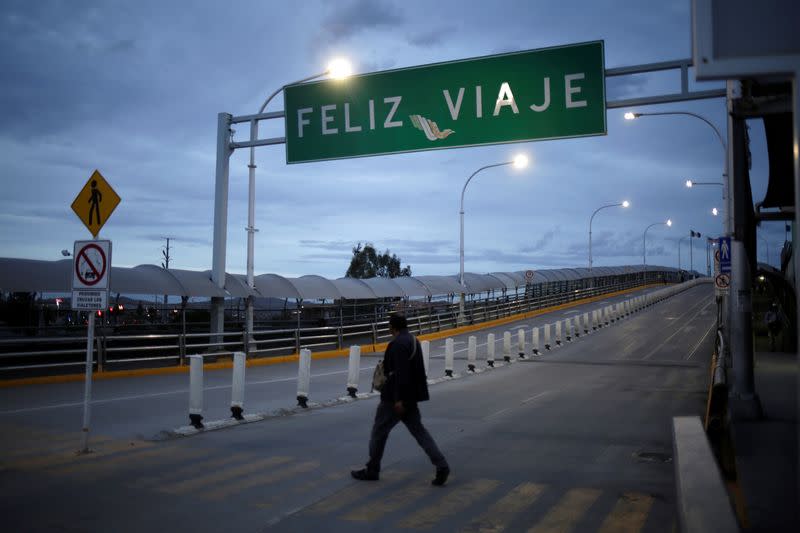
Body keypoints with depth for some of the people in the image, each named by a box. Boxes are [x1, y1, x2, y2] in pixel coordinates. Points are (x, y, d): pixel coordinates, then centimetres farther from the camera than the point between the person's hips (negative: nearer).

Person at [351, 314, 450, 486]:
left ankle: (372, 470, 19)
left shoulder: (398, 343, -19)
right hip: (410, 395, 9)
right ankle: (441, 466, 0)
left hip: (396, 396, -9)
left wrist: (398, 399, -24)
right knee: (418, 430, 9)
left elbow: (401, 373, -25)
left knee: (379, 431, 7)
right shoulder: (413, 340, 11)